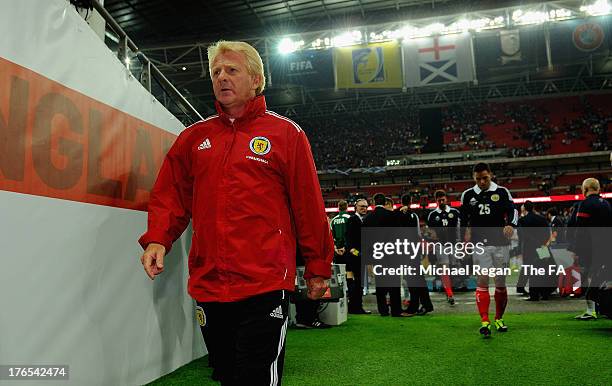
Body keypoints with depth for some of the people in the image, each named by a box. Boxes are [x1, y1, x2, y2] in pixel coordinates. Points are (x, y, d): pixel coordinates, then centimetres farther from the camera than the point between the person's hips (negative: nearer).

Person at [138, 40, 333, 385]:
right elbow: (170, 195, 12)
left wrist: (318, 268, 2)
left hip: (264, 286, -4)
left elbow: (309, 206, 1)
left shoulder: (286, 133, 1)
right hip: (207, 285, 5)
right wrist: (157, 239, -6)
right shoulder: (194, 137, 13)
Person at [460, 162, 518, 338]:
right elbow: (463, 216, 20)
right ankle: (485, 322, -14)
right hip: (480, 244, 0)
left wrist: (510, 225, -21)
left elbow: (512, 210, -2)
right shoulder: (468, 195, 8)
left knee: (501, 283, 7)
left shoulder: (502, 192, 4)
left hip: (500, 243, 0)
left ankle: (499, 319, 25)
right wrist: (466, 231, 8)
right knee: (482, 280, -11)